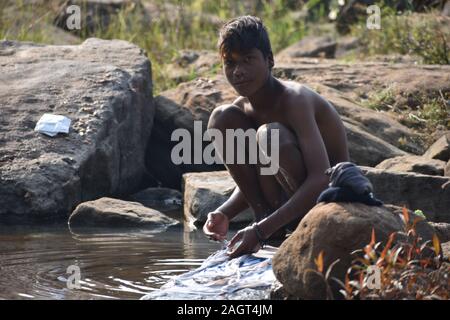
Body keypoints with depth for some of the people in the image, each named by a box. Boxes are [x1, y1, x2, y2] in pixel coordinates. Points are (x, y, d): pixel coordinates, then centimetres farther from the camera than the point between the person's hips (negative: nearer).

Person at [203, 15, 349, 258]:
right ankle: (263, 216, -6)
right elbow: (252, 181, 9)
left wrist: (262, 231, -39)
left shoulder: (294, 99, -24)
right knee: (222, 119, -5)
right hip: (289, 199, 7)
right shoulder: (242, 107, -1)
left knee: (271, 135, -32)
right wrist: (224, 214, -13)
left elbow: (321, 179, -35)